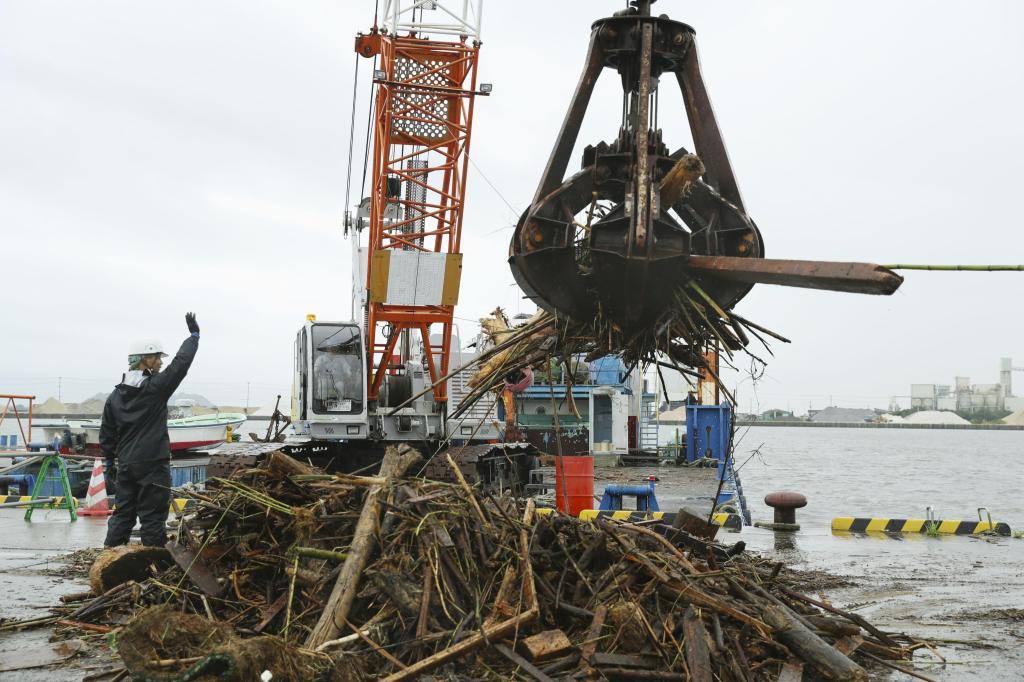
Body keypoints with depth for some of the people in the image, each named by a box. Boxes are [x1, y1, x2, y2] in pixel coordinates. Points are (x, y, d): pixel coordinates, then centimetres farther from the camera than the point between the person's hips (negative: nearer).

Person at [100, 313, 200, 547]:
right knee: (152, 517, -2)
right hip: (153, 465, -7)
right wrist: (194, 335, 5)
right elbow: (181, 363, -7)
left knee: (122, 514, 14)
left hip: (126, 465, 7)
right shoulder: (155, 387, -11)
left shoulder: (116, 394, 10)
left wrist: (110, 461, 22)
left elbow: (106, 433, 14)